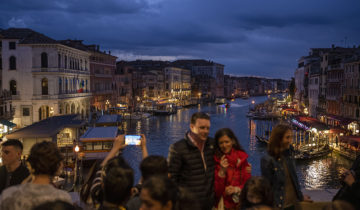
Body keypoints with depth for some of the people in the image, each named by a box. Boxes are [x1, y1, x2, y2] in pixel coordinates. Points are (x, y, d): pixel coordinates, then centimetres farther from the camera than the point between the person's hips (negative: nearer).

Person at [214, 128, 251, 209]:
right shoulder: (215, 159, -7)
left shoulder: (241, 157, -1)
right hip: (221, 202, -1)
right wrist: (222, 171, -20)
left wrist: (237, 189, -17)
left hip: (239, 202, 2)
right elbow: (215, 188, -8)